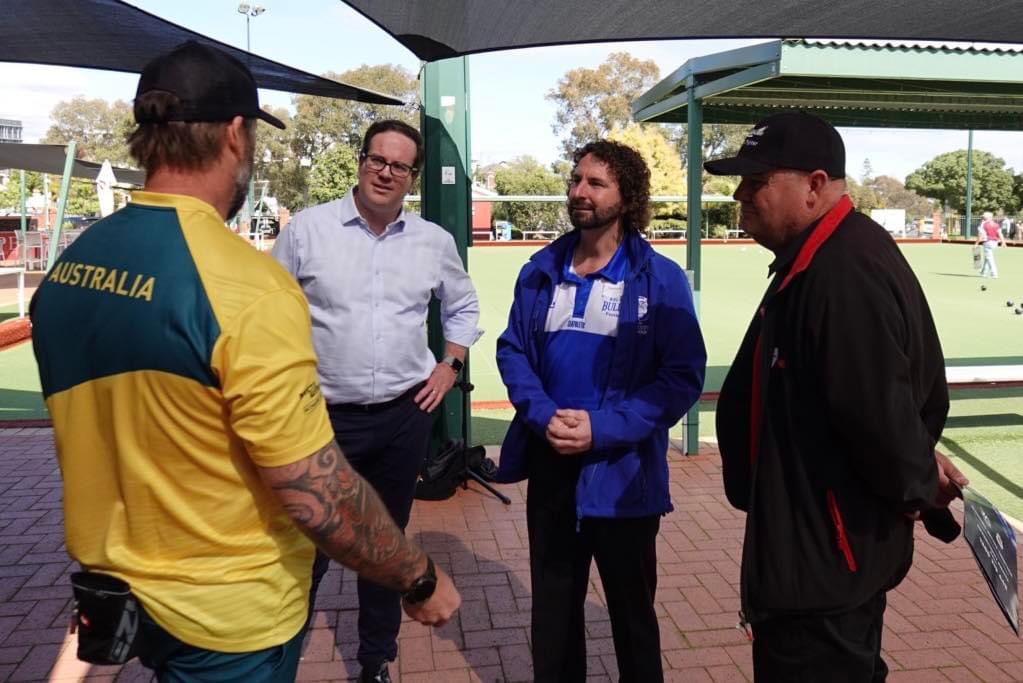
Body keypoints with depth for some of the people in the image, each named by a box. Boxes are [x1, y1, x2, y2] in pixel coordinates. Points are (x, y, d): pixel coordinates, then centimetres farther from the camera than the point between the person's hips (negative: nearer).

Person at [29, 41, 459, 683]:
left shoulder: (66, 268, -3)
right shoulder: (247, 288, -27)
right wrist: (422, 581, -12)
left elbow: (113, 435, 9)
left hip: (112, 592, 7)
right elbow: (319, 498, -27)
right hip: (229, 616, -7)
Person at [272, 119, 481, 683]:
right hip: (323, 414, -3)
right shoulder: (307, 228, -5)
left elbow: (463, 307, 18)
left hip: (404, 416, 3)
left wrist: (449, 367, 7)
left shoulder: (435, 241, 4)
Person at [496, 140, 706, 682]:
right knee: (553, 601, 20)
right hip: (549, 463, 4)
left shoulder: (661, 279, -9)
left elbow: (684, 375, -13)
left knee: (631, 608, 17)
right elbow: (512, 350, 3)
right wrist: (543, 415, -16)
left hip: (622, 472, -3)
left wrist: (603, 428, -22)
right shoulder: (540, 271, 3)